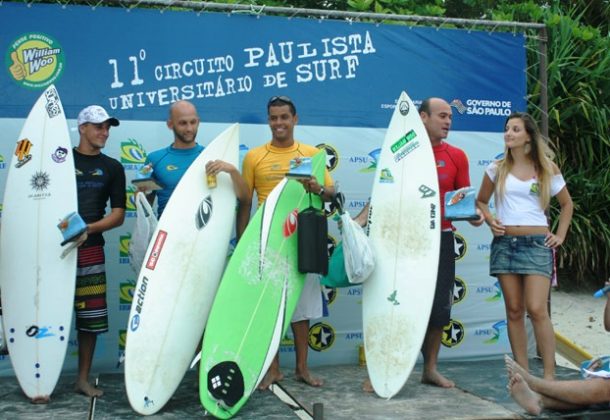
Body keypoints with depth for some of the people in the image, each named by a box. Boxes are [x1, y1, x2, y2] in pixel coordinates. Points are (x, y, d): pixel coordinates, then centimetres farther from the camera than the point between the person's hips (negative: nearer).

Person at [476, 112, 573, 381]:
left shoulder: (546, 170, 5)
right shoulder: (497, 169, 8)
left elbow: (567, 203, 17)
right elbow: (481, 201, 19)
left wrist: (560, 235, 7)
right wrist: (490, 220, 0)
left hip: (537, 243, -2)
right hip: (504, 242, 2)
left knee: (537, 309, -13)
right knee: (514, 311, 4)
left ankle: (549, 375, -5)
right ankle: (523, 374, 11)